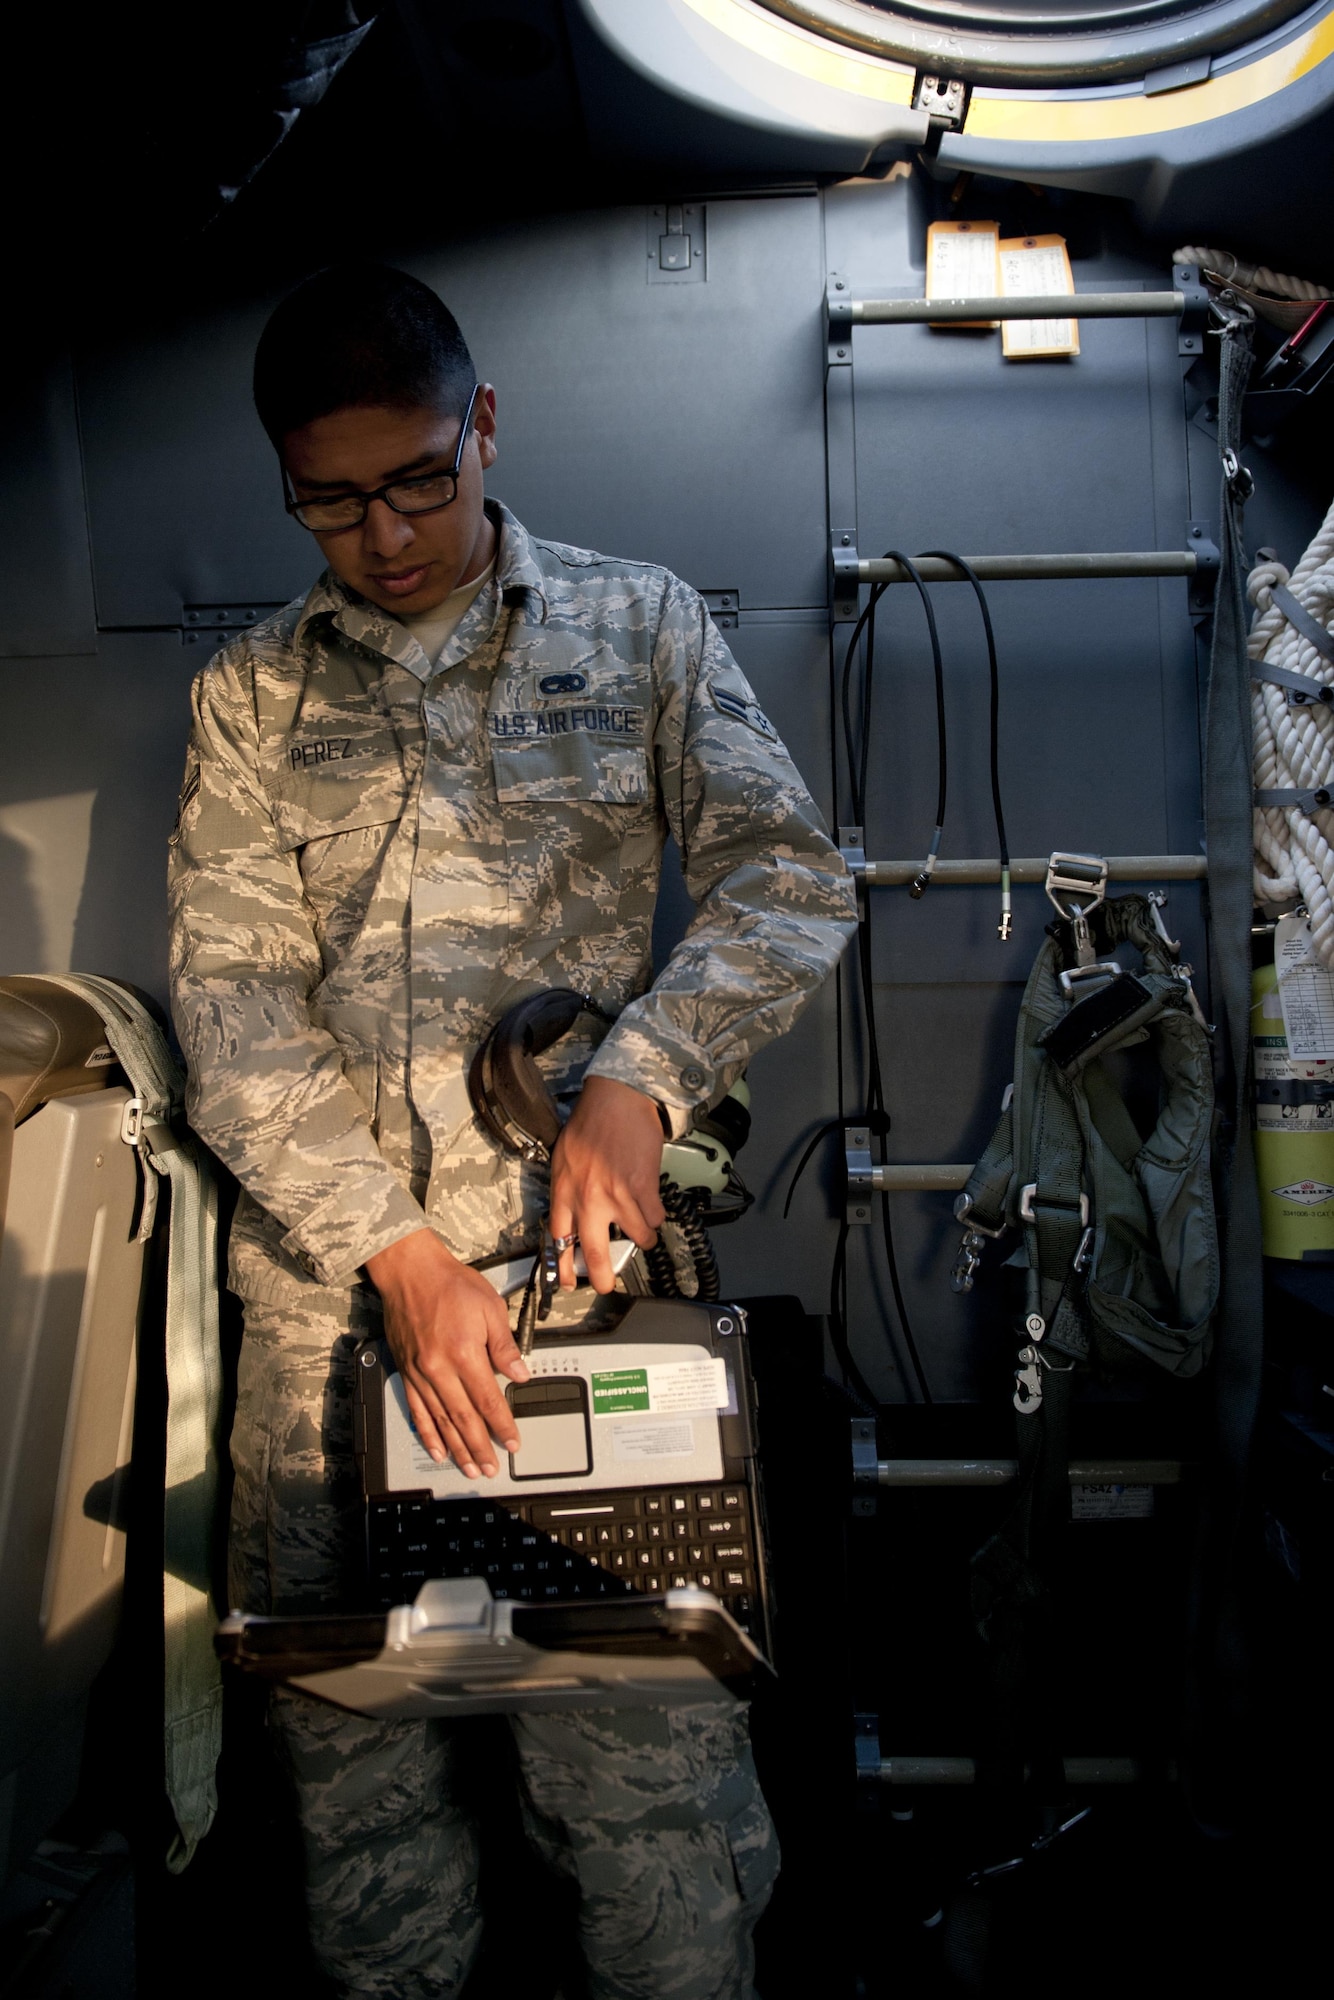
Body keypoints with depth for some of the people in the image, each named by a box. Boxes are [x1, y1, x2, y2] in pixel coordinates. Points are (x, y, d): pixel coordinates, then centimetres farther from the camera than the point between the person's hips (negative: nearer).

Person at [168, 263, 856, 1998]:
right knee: (348, 1724, 9)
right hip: (330, 1267, 2)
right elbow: (231, 999, 1)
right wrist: (399, 1254, -12)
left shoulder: (641, 626, 9)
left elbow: (792, 881, 1)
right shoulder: (250, 698, 10)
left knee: (649, 1744, -2)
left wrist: (635, 1076, -17)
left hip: (582, 1248, -1)